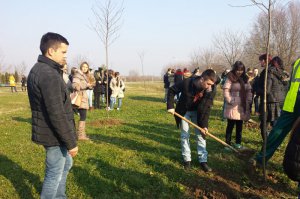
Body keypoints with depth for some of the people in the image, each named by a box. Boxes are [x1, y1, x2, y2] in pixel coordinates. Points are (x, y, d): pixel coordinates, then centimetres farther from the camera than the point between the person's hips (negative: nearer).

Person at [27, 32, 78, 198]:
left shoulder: (38, 70, 9)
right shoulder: (49, 75, -25)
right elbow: (57, 114, -27)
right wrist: (71, 142, -21)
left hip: (48, 132, 10)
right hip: (54, 135, -10)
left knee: (66, 164, 26)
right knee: (54, 174, 5)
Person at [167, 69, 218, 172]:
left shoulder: (211, 90, -24)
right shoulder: (187, 83, -32)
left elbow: (206, 108, -18)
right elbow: (172, 91, -16)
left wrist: (204, 125, -21)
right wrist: (170, 106, -21)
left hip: (198, 112, 2)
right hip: (184, 111, -2)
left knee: (201, 135, 2)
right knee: (185, 135, 3)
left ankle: (203, 160, 11)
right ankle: (187, 159, 16)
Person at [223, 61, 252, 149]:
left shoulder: (245, 78, 11)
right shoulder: (230, 78, -8)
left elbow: (249, 91, 13)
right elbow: (226, 91, -13)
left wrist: (248, 101, 3)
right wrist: (230, 101, -16)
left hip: (242, 107, 6)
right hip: (232, 107, -5)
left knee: (239, 126, 12)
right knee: (230, 125, 0)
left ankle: (238, 143, 23)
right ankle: (228, 144, 8)